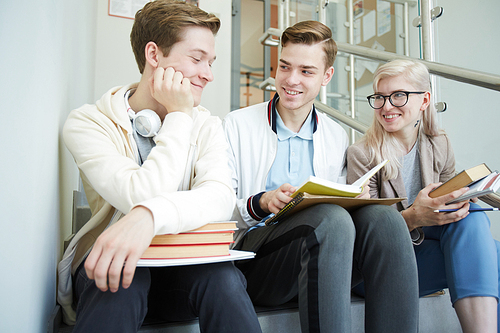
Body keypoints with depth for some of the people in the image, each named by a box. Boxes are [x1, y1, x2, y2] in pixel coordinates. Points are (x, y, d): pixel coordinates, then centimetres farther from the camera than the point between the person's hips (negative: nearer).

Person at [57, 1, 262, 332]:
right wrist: (179, 116, -15)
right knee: (122, 279, -36)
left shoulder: (206, 127, 3)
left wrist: (149, 216, -38)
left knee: (223, 277, -29)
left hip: (186, 265, 3)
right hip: (109, 261, -2)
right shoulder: (87, 123, -7)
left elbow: (220, 197, -19)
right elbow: (142, 197, -22)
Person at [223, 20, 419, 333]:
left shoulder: (338, 137, 17)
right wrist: (260, 203, -18)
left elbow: (343, 202, 17)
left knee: (383, 216, -26)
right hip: (256, 258, -3)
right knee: (331, 217, -33)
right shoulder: (237, 125, 6)